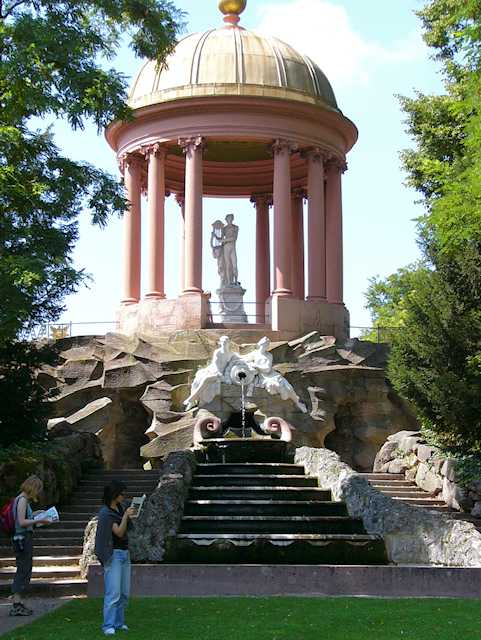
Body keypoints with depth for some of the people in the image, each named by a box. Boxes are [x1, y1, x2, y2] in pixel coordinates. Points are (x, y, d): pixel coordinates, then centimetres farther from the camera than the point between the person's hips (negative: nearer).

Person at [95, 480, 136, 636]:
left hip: (125, 553, 8)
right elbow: (119, 532, -19)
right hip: (113, 554, -8)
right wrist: (126, 516, -28)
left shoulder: (120, 508, 9)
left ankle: (119, 622, 17)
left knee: (124, 593, 9)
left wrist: (131, 516, 5)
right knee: (113, 593, -10)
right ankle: (108, 626, -7)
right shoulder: (106, 513, -12)